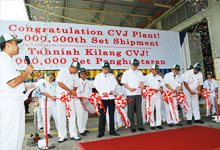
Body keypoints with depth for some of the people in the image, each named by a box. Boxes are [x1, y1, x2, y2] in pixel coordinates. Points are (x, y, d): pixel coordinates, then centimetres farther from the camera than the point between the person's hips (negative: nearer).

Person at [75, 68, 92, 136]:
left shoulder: (88, 82, 14)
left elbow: (90, 91, 14)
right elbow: (77, 92, -9)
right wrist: (81, 99, -16)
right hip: (79, 101, -5)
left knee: (86, 115, 9)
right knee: (80, 116, -4)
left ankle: (84, 128, 24)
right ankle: (81, 130, 3)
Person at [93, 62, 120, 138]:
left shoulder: (112, 76, 12)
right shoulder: (98, 76, 6)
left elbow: (114, 84, 6)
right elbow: (97, 86, 0)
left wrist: (112, 90, -15)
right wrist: (102, 92, -16)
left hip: (111, 97, 2)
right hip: (103, 97, -2)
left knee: (111, 114, 8)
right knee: (102, 115, -1)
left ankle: (112, 131, 19)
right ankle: (101, 132, 9)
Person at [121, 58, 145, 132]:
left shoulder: (139, 72, 13)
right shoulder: (126, 73, 3)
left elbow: (141, 81, 9)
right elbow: (124, 83, -1)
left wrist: (141, 85, -14)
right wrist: (129, 88, -18)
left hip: (138, 93, 3)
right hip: (130, 94, -2)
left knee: (139, 110, 5)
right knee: (131, 111, 2)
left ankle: (140, 126, 14)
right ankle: (132, 127, 12)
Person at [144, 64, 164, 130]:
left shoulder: (159, 77, 14)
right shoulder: (147, 77, 2)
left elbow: (161, 85, 14)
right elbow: (146, 86, -4)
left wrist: (161, 88, -9)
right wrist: (153, 89, -17)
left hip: (158, 95, 4)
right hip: (150, 95, -3)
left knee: (158, 109, 5)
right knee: (151, 110, 1)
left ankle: (158, 124, 15)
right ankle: (152, 124, 10)